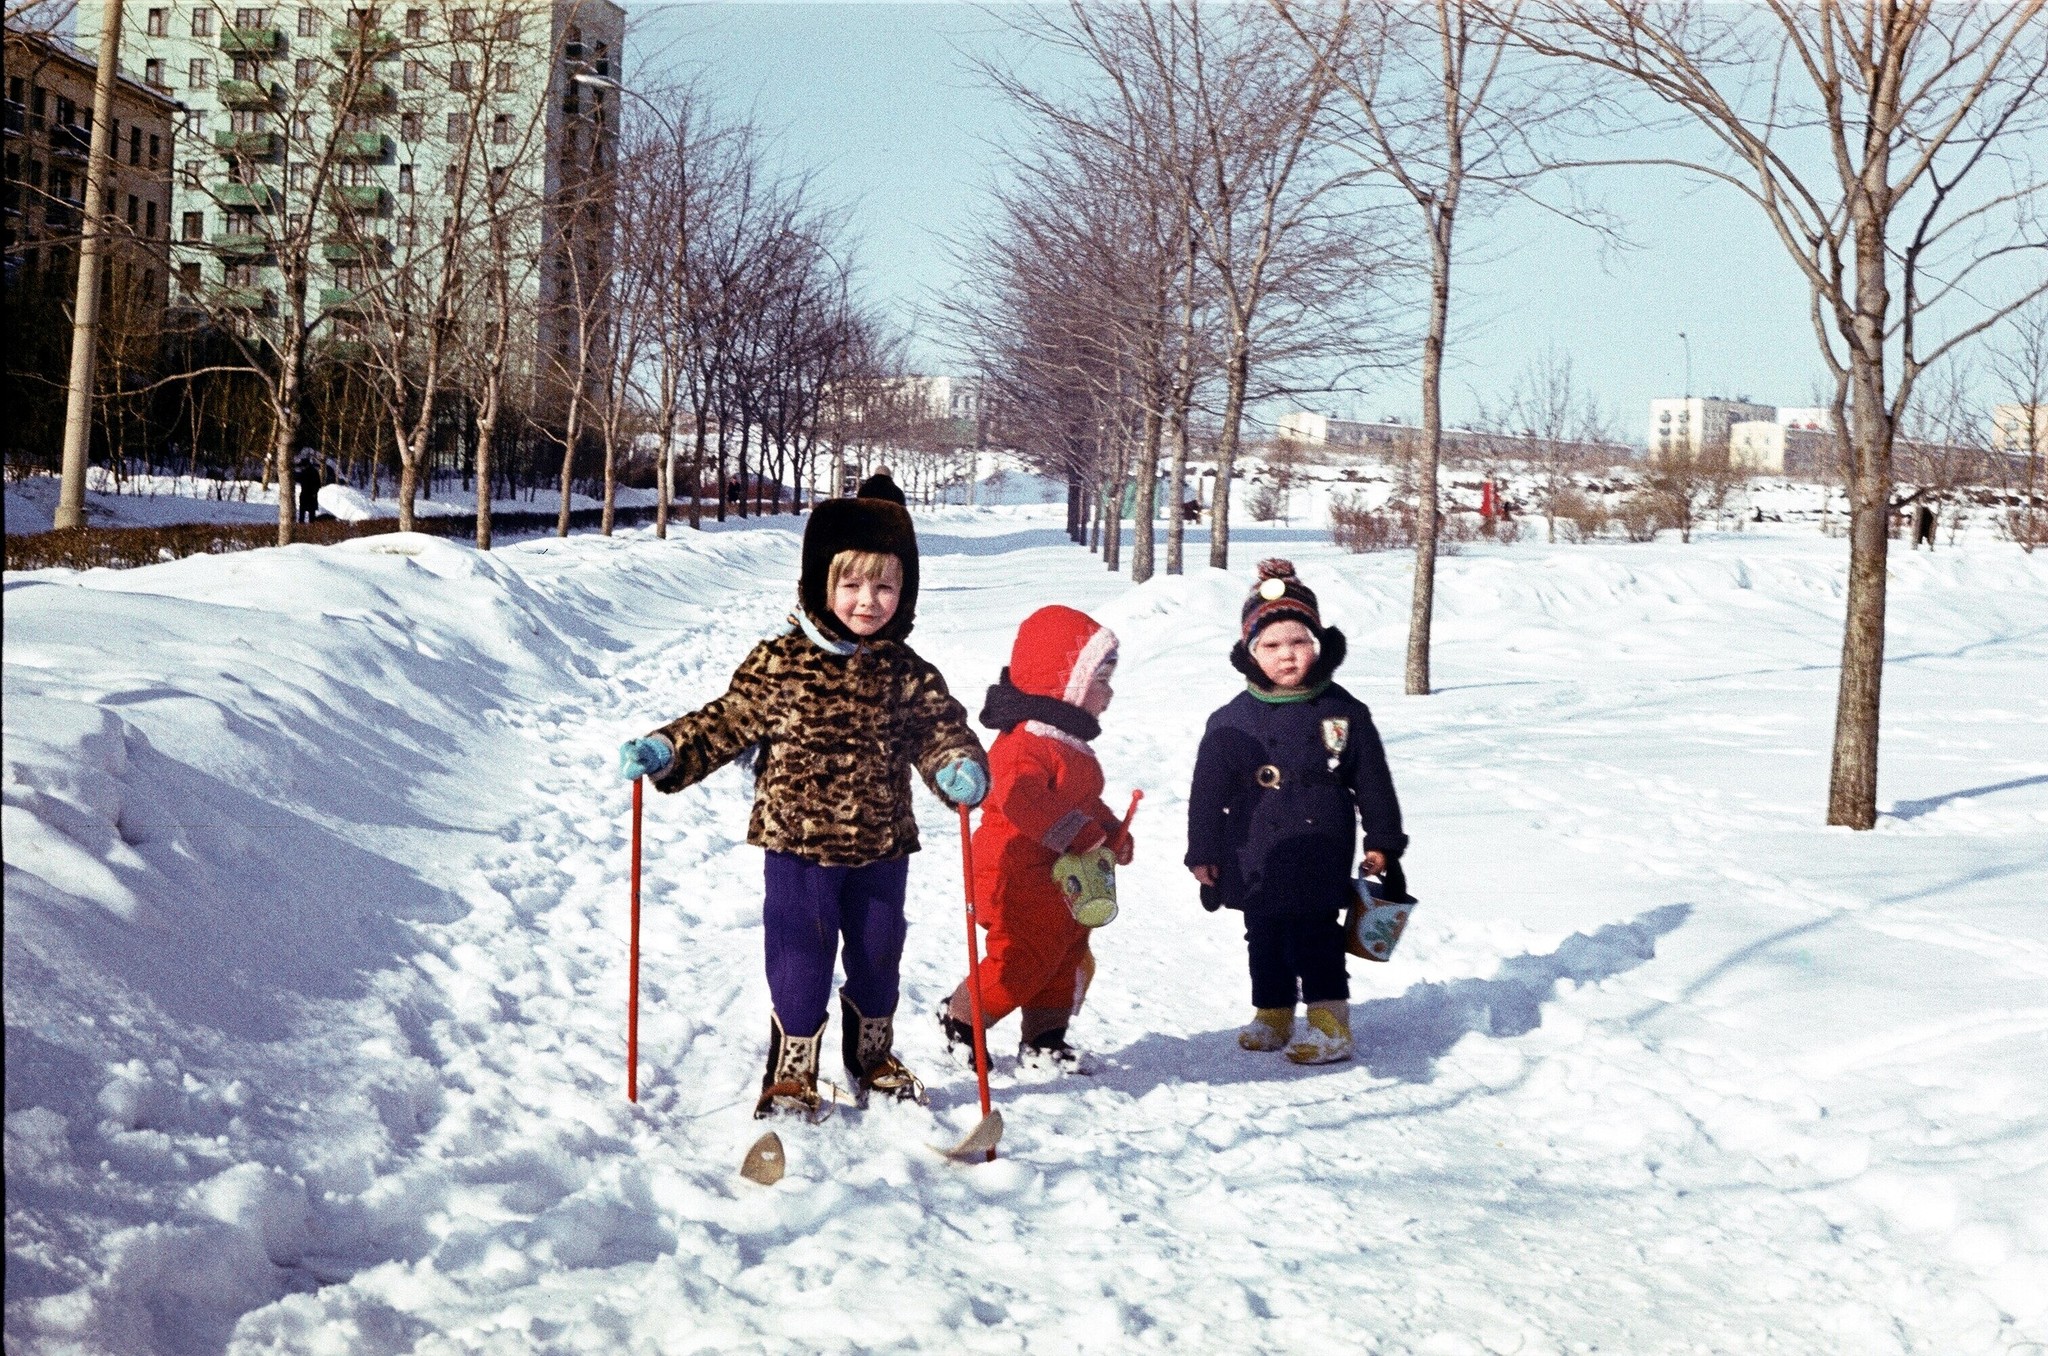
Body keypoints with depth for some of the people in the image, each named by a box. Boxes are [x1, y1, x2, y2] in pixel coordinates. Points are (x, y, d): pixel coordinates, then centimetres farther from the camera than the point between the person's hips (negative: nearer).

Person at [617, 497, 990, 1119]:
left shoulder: (908, 675, 1)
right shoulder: (779, 663, -7)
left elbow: (940, 728, -1)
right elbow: (727, 722, -3)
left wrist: (961, 765, -24)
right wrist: (665, 751, -15)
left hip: (881, 848, 3)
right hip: (799, 845, -3)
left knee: (878, 959, 17)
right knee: (799, 963, 0)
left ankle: (873, 1059, 39)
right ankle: (790, 1076, 17)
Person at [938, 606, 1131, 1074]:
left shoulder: (1070, 746, 15)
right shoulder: (1027, 744, -20)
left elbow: (1087, 803, 26)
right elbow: (1019, 800, -34)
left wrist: (1112, 834, 9)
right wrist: (1080, 833, -31)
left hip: (1063, 883, 10)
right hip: (1020, 876, -10)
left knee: (1068, 957, 12)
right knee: (1026, 959, -8)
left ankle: (1045, 1039, 22)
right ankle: (960, 1020, 9)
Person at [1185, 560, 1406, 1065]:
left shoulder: (1344, 713, -2)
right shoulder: (1231, 722, -3)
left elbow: (1373, 780, 5)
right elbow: (1208, 791, 2)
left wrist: (1382, 841, 5)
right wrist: (1203, 852, 3)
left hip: (1321, 864, -2)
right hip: (1255, 866, 2)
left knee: (1316, 942, -1)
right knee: (1265, 942, 13)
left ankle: (1331, 1024, 8)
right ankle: (1273, 1016, 28)